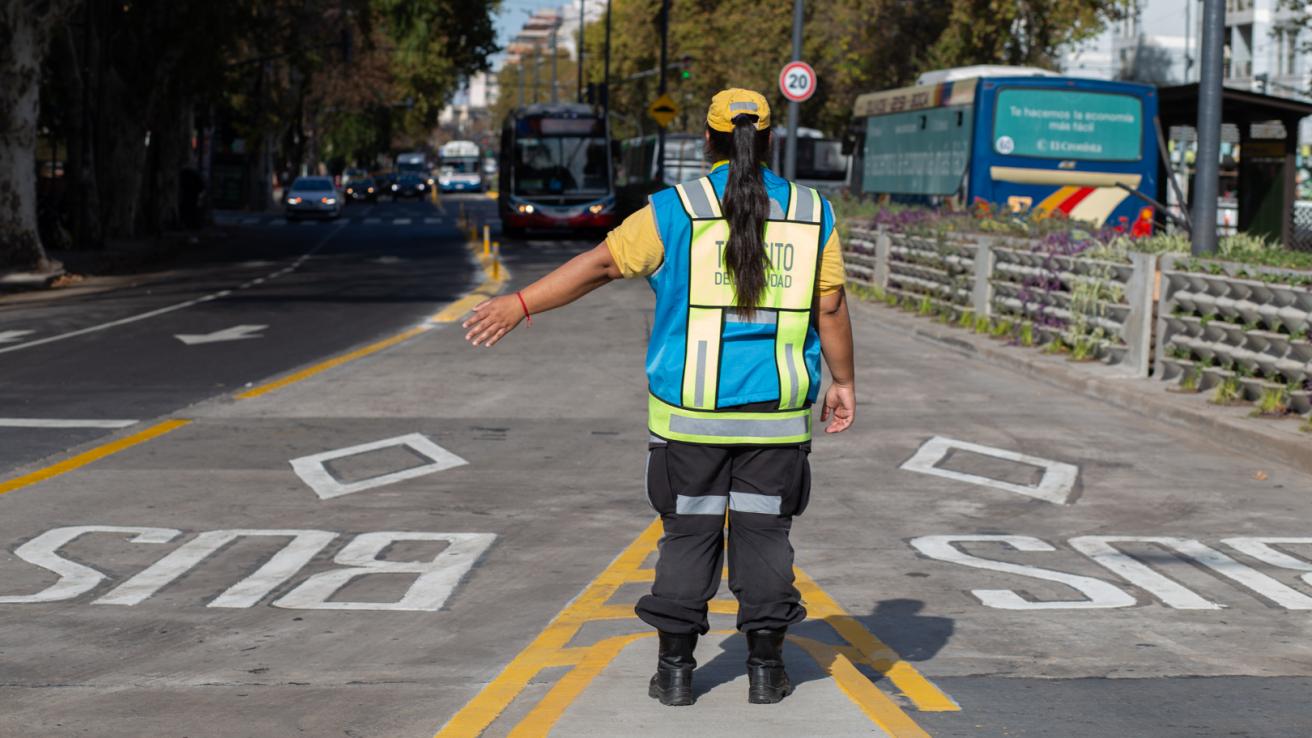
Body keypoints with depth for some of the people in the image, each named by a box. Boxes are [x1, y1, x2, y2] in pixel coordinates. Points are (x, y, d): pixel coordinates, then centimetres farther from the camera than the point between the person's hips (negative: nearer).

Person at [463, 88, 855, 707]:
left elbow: (600, 264, -5)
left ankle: (675, 669, 10)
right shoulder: (812, 213, 2)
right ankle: (765, 668, 10)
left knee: (688, 534, 7)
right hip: (777, 414, 1)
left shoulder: (677, 210, -5)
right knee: (764, 532, 9)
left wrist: (520, 305, 2)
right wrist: (843, 380, 15)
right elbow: (831, 307, 4)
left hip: (691, 412, -1)